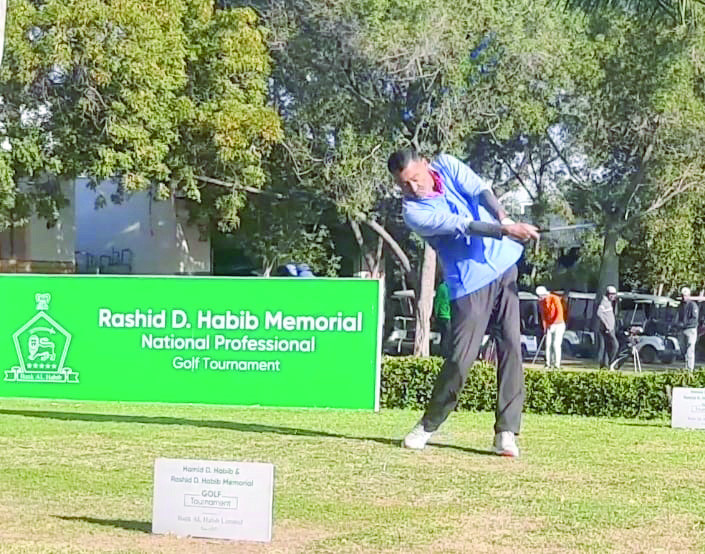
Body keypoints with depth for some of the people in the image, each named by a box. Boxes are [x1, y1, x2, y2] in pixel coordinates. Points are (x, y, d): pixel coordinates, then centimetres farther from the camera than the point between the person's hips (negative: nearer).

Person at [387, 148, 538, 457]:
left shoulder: (447, 165, 2)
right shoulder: (414, 212, -13)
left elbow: (480, 191, -13)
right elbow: (462, 226, -24)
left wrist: (504, 218, -31)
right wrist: (505, 230, -35)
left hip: (505, 265, 4)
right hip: (471, 283, -4)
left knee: (511, 346, -4)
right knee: (461, 357, -8)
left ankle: (506, 432, -2)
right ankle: (428, 425, 13)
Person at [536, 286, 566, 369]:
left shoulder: (555, 299, -17)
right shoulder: (541, 302, 1)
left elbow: (560, 313, -21)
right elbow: (543, 315, 4)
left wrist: (553, 324, -26)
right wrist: (545, 328, -5)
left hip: (559, 325, -5)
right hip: (549, 326, 5)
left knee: (556, 344, -12)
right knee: (548, 344, -3)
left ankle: (557, 364, -9)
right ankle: (548, 364, 0)